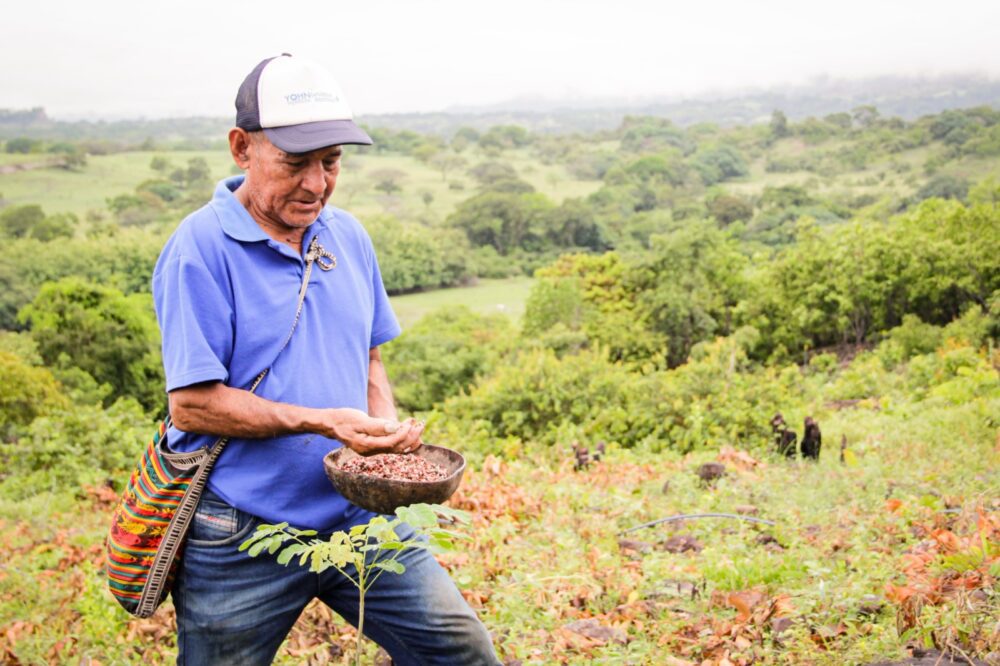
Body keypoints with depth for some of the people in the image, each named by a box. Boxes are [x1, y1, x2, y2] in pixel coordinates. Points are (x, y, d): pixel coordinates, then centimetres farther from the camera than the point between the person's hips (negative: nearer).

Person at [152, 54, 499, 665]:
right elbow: (192, 404, -17)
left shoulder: (347, 235, 6)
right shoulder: (201, 248, -14)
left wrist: (386, 428, -4)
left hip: (360, 516, 5)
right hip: (242, 539, -5)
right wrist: (323, 422, -21)